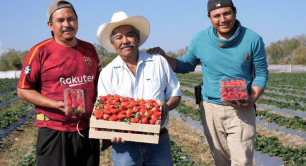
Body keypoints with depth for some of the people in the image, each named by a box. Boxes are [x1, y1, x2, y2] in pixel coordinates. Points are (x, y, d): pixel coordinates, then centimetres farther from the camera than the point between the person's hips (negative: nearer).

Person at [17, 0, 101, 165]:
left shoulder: (89, 50, 6)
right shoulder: (40, 51, -7)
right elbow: (23, 90, -6)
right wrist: (56, 104, -18)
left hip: (88, 130, 5)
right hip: (54, 133, -4)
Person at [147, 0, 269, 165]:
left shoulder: (252, 39, -6)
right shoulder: (200, 39, -1)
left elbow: (261, 73, -1)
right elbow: (186, 65, 11)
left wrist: (251, 100, -18)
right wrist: (163, 57, -6)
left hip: (241, 110, -2)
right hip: (211, 109, 2)